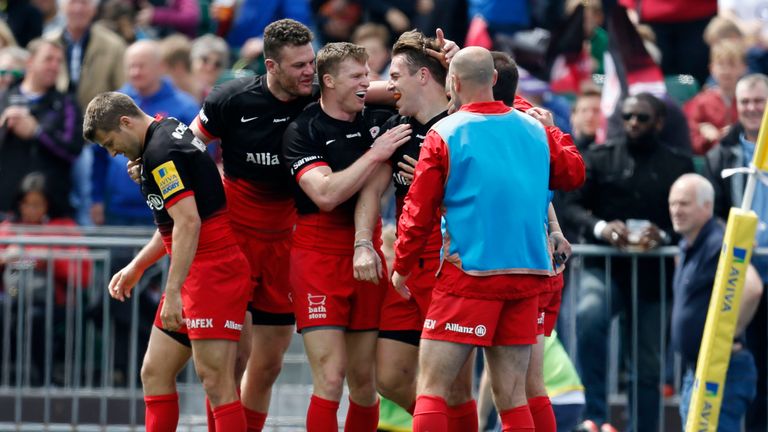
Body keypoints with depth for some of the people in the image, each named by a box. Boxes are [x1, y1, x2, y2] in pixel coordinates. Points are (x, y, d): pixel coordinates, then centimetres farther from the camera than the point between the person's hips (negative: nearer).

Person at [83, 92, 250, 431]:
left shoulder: (160, 152, -15)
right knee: (155, 374, 11)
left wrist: (173, 292, -24)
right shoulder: (170, 131, 17)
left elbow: (189, 223, -23)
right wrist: (137, 266, 29)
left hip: (212, 272, -11)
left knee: (216, 383, -13)